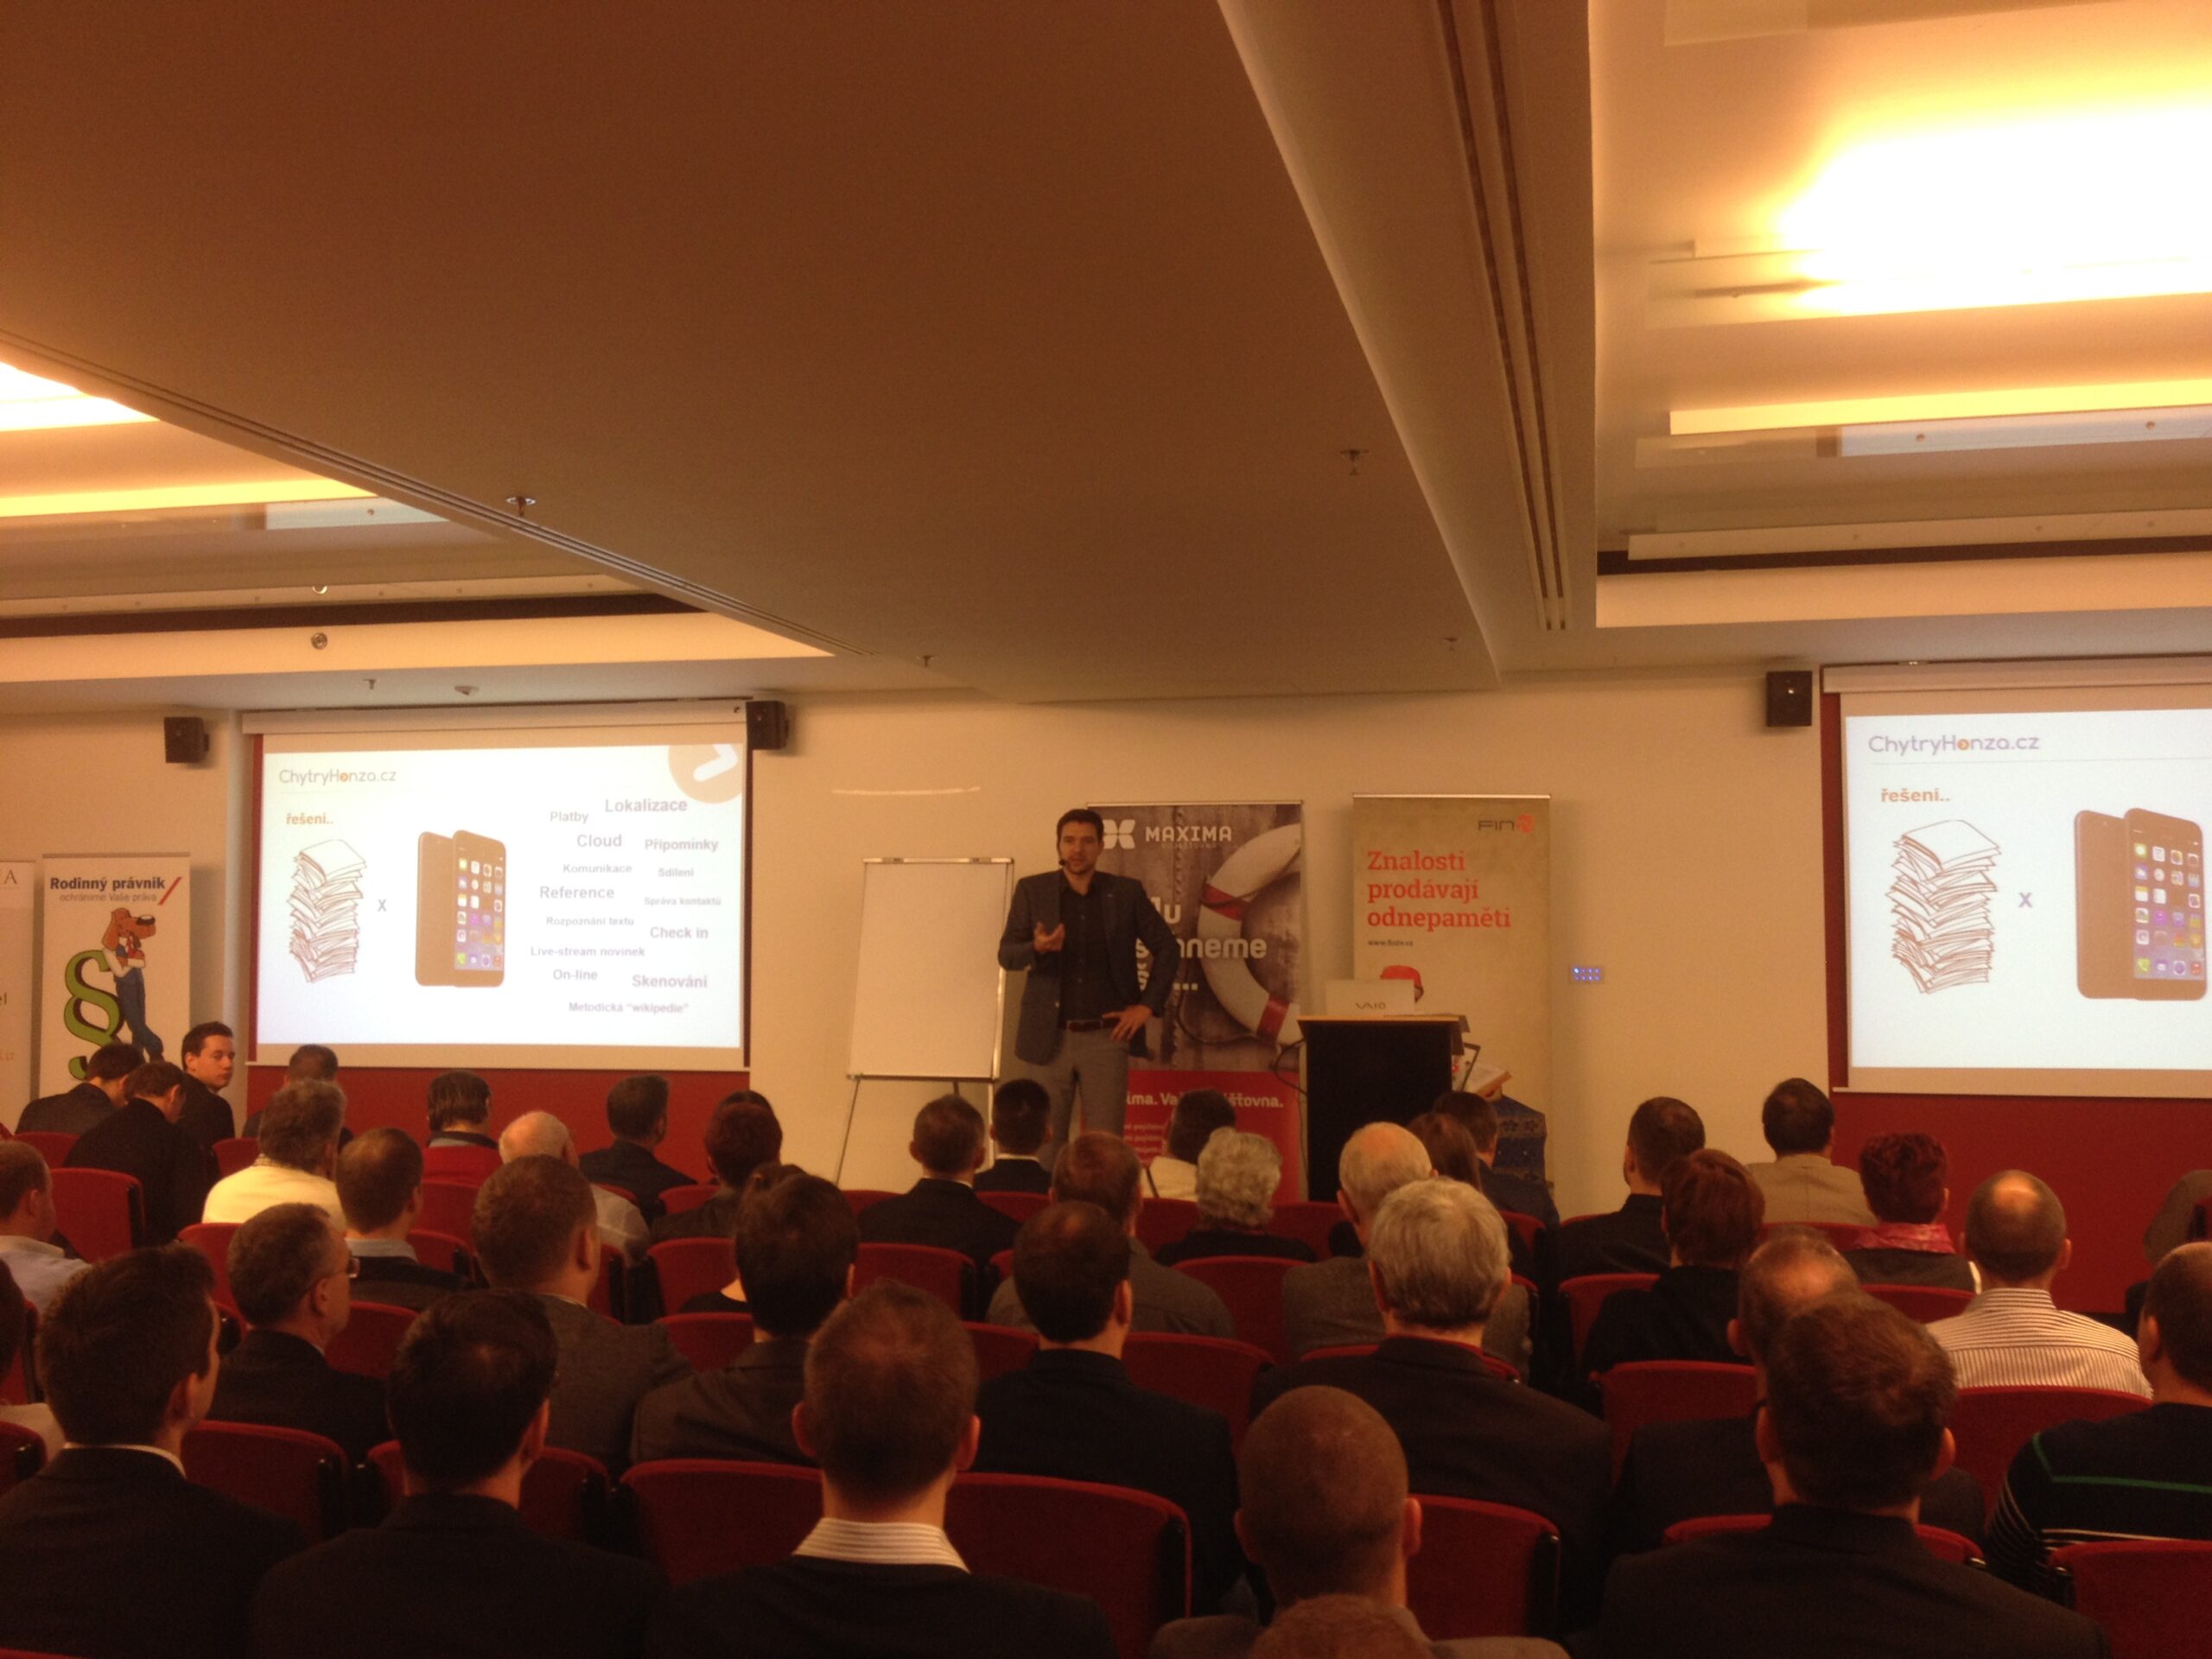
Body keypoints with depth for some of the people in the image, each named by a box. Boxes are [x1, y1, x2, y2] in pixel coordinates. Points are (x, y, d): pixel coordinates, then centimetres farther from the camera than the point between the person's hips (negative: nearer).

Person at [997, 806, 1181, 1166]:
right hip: (1047, 1038, 0)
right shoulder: (1031, 890, 4)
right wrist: (1037, 948, -23)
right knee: (1045, 1143, 3)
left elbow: (1168, 948, 10)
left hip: (1106, 1035, 0)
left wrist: (1148, 1005, 2)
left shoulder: (1127, 892, 5)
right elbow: (1006, 954, -1)